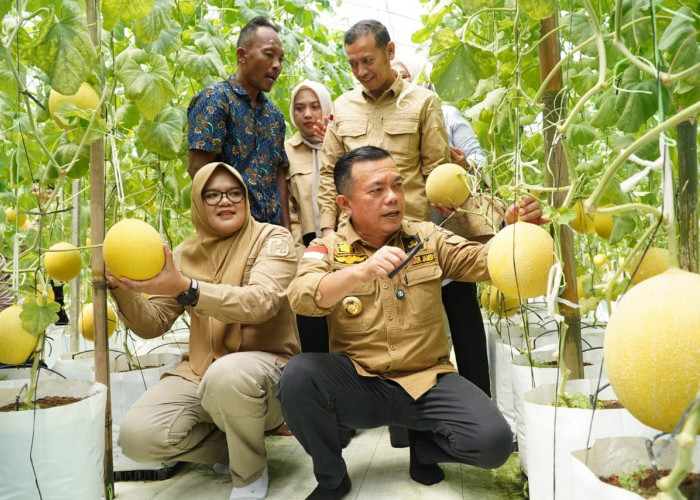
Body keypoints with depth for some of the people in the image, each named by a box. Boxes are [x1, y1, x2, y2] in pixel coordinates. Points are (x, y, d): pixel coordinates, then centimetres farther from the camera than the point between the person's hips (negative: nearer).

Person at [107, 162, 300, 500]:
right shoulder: (185, 253, 7)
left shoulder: (272, 238, -6)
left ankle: (250, 472, -8)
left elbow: (260, 302, -25)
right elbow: (152, 325, 5)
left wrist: (184, 288, -37)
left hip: (265, 367, -4)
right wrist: (122, 287, -15)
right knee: (137, 436, -18)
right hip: (199, 372, 5)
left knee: (228, 375, -38)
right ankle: (241, 444, 7)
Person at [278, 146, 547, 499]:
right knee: (298, 374, -30)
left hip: (427, 380, 2)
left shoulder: (427, 238, 6)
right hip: (358, 384, -1)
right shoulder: (327, 250, -2)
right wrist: (362, 270, -39)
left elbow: (486, 261, -2)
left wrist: (513, 230, -24)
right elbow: (301, 297, -21)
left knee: (494, 441, -20)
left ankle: (422, 444, 15)